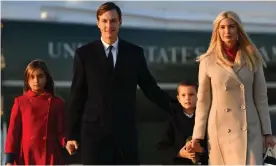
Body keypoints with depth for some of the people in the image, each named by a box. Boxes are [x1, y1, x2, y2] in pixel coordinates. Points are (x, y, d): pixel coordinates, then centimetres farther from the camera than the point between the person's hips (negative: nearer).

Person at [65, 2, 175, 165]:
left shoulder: (135, 53, 5)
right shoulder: (84, 54, 2)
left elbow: (150, 88, 9)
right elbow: (77, 97, 4)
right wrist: (72, 134, 3)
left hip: (126, 133, 1)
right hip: (94, 132, -1)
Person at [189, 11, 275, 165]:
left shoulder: (252, 58, 4)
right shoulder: (208, 61, 0)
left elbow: (261, 97, 6)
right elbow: (203, 101, 3)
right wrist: (197, 134, 1)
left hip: (250, 129, 1)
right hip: (221, 129, -1)